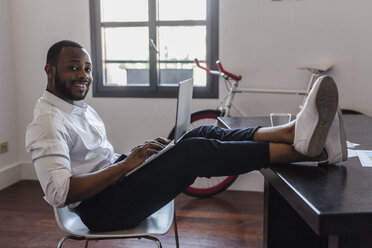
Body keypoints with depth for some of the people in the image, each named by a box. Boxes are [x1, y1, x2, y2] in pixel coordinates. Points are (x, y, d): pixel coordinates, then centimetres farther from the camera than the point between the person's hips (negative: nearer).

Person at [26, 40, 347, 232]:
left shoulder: (81, 108, 16)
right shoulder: (47, 124, -14)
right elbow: (59, 192, -25)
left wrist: (137, 153, 2)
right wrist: (127, 164, -26)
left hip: (115, 181, 9)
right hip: (101, 208, -9)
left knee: (200, 134, -10)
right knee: (194, 152, -26)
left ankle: (294, 131, -26)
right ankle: (307, 149, -30)